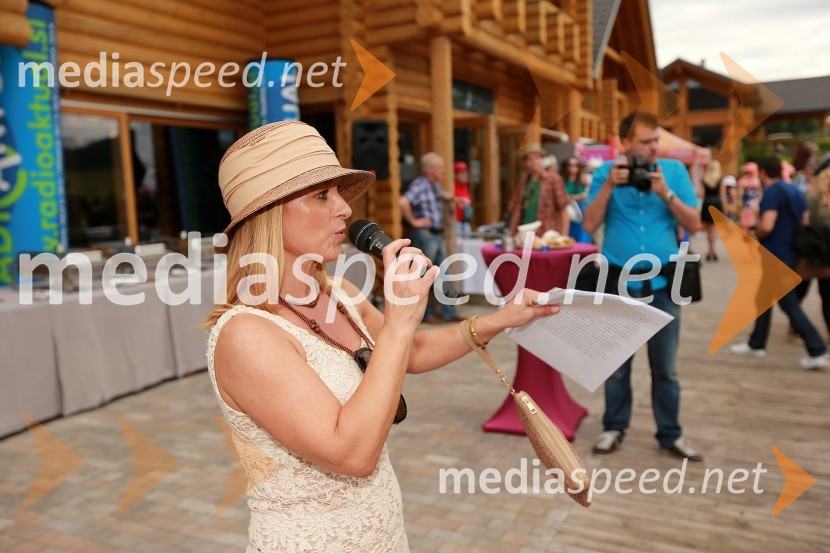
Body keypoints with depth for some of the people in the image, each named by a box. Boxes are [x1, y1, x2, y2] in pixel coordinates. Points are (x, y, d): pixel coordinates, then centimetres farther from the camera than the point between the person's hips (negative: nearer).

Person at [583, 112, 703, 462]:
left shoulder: (674, 170, 2)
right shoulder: (606, 173, 1)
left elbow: (694, 224, -1)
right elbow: (589, 225, -6)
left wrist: (665, 193, -14)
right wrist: (609, 187, -16)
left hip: (662, 281, 1)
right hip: (619, 282, 0)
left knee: (665, 366, 8)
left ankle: (670, 433, 23)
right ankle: (614, 427, 24)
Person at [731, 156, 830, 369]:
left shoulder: (772, 192, -17)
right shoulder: (795, 191, 11)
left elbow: (766, 226, -27)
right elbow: (805, 223, 15)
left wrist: (755, 236, -8)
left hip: (775, 256, -9)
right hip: (790, 254, 9)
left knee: (789, 304, -4)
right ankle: (756, 344, 27)